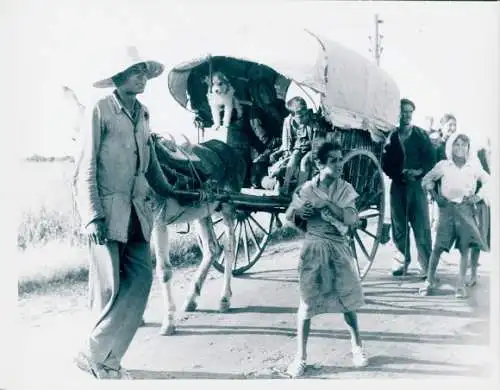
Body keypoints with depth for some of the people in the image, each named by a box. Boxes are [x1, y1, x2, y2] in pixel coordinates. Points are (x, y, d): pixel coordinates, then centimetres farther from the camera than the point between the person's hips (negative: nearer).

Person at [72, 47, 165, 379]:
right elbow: (85, 170, -9)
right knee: (110, 289, -3)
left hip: (137, 214, 6)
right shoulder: (101, 110, -6)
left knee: (140, 283, -1)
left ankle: (107, 358, 14)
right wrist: (93, 217, -18)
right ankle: (94, 356, 17)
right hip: (107, 214, -6)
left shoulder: (144, 114, 14)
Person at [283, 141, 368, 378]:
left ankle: (357, 346, 30)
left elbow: (351, 219, -13)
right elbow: (288, 217, 7)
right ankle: (301, 356, 11)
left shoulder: (345, 189, -1)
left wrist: (326, 203, -19)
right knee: (307, 302, 1)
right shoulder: (306, 189, -4)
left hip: (339, 248, 1)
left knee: (348, 299, 9)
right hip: (314, 248, -1)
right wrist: (297, 212, -15)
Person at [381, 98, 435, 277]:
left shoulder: (421, 135, 7)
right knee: (398, 227, 4)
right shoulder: (391, 137, 8)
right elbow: (385, 163, 3)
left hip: (417, 184, -1)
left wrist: (419, 171, -14)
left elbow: (431, 160, 3)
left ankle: (427, 266, -3)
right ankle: (405, 259, 18)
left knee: (422, 227, -6)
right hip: (397, 185, 2)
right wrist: (400, 175, -12)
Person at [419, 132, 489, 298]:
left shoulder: (474, 166, 4)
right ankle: (430, 280, 9)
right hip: (447, 208, -1)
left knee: (465, 247, -2)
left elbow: (487, 181, 13)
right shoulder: (443, 165, 2)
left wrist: (479, 196, 1)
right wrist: (435, 196, 2)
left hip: (466, 208, 1)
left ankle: (461, 284, 5)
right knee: (438, 246, -2)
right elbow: (427, 179, 10)